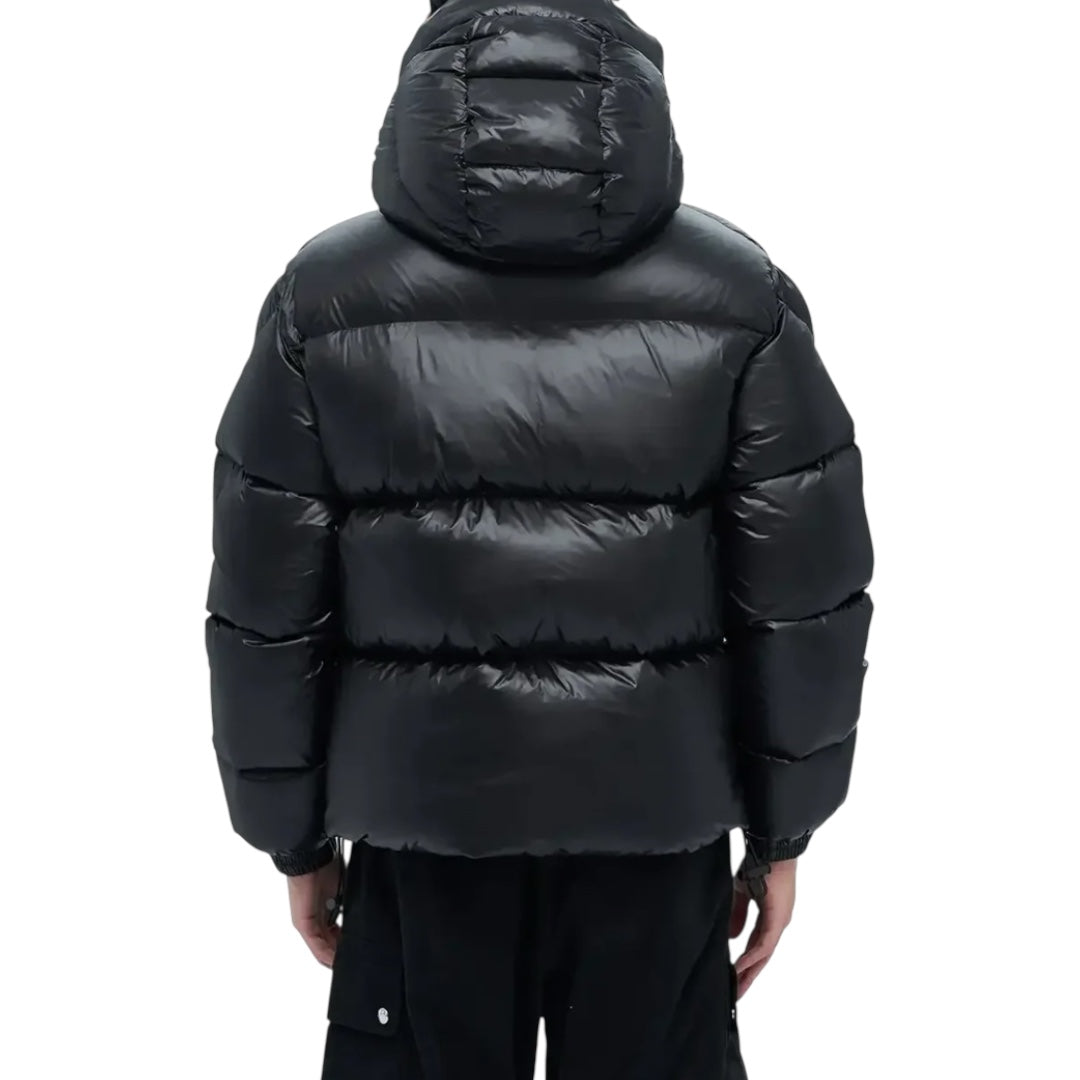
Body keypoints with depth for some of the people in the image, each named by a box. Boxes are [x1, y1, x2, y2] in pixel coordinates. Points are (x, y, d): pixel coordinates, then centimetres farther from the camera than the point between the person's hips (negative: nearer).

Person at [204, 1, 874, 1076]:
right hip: (660, 810, 1)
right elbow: (805, 597, -4)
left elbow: (268, 604, -2)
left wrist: (296, 832, 9)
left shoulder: (326, 296, -4)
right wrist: (781, 827, 7)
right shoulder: (740, 292, -4)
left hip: (422, 812, 0)